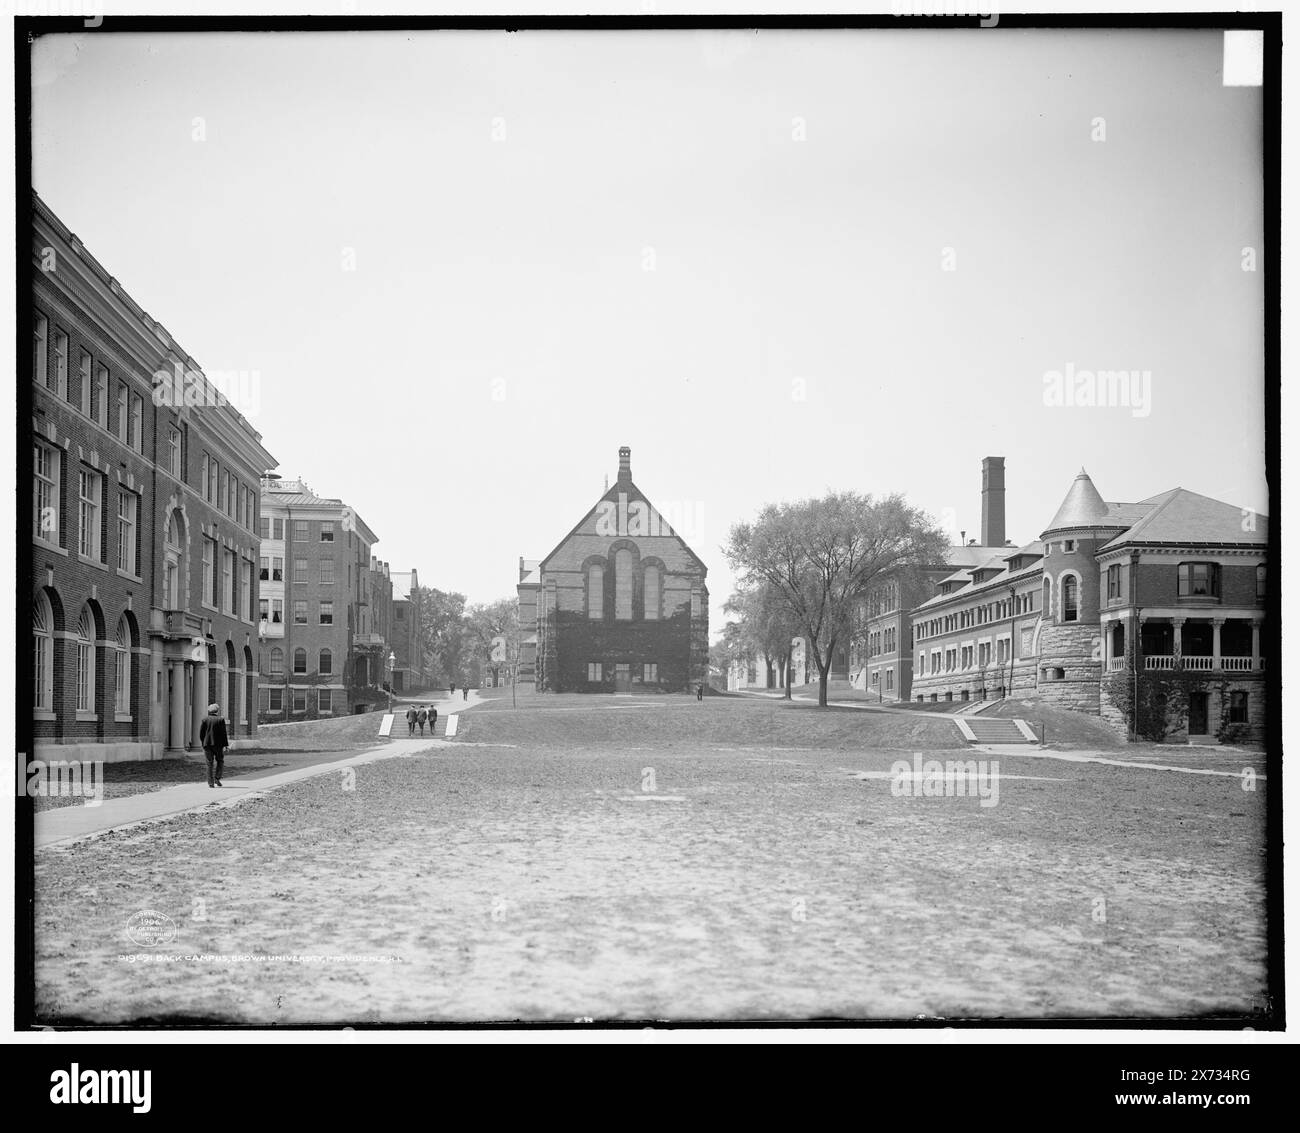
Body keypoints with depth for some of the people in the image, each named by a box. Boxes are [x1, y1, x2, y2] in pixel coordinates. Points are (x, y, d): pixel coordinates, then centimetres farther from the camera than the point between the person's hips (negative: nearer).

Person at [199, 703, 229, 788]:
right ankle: (217, 778, -2)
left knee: (209, 764, 5)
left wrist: (203, 743, 14)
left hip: (207, 744, 2)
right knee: (220, 761, 14)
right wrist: (225, 745, -2)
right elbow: (223, 733, -4)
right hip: (218, 744, -2)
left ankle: (210, 783, -1)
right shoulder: (221, 720, -1)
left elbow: (201, 733, 2)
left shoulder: (205, 719, 3)